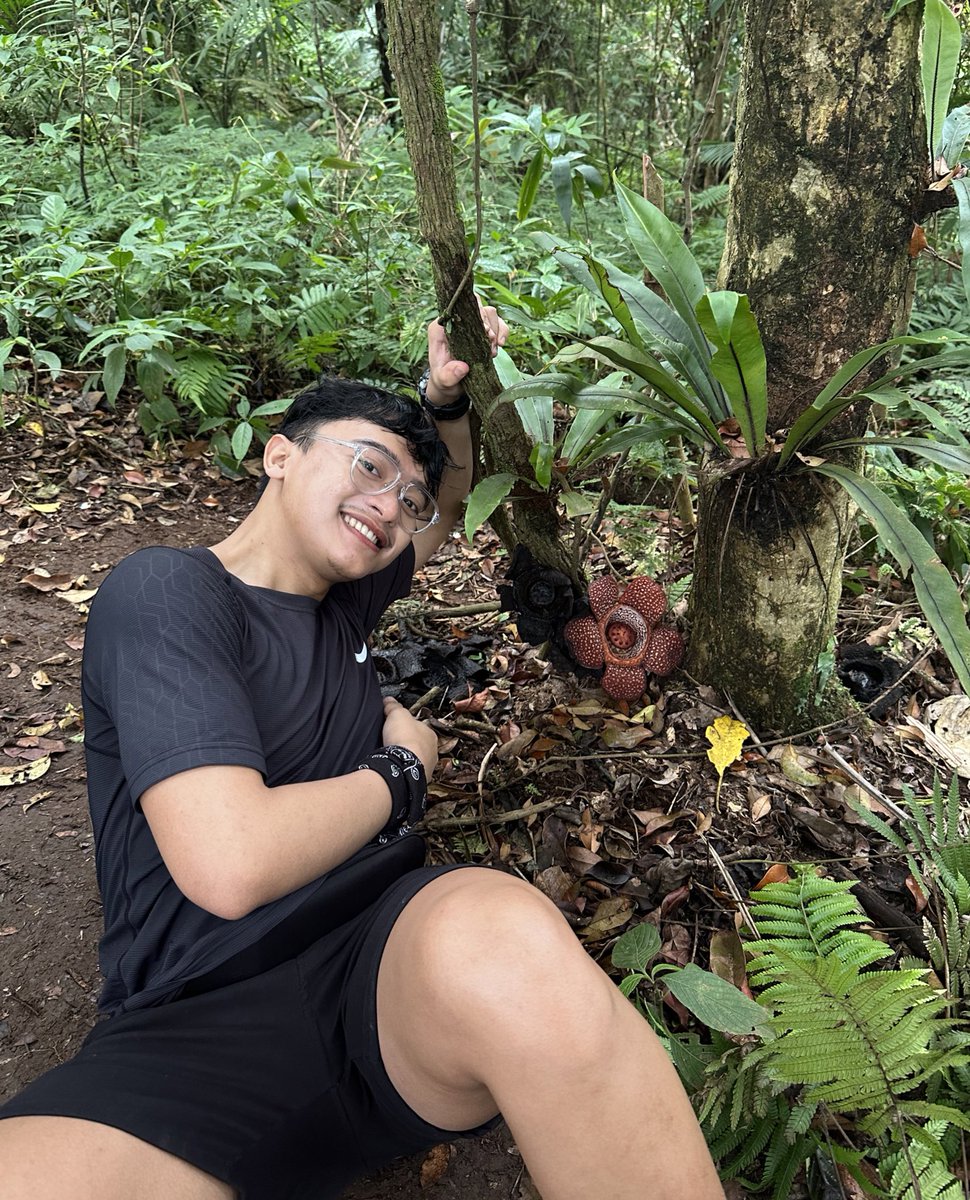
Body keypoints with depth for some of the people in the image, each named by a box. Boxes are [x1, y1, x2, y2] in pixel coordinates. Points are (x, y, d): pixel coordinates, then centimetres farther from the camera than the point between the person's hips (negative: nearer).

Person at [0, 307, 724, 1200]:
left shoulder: (336, 601, 16)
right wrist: (404, 772, -3)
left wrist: (449, 401, 17)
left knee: (504, 943, -33)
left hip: (401, 960, 5)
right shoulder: (166, 591, -5)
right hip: (198, 1025, -4)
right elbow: (231, 863, -19)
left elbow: (450, 506, 37)